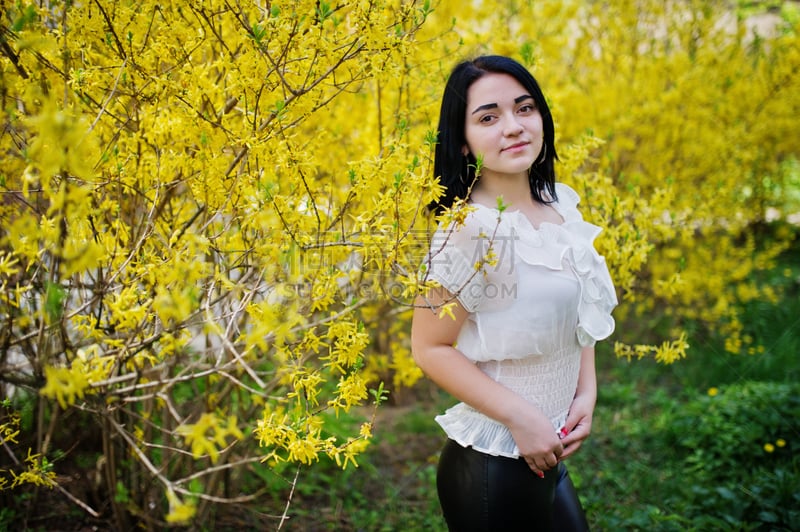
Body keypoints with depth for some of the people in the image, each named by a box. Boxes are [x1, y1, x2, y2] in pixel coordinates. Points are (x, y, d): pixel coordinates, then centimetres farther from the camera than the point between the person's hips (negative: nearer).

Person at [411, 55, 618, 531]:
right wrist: (521, 417, -19)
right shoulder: (470, 230, -21)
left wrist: (587, 393, 1)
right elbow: (431, 349, -17)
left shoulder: (562, 207, 0)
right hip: (493, 467, -7)